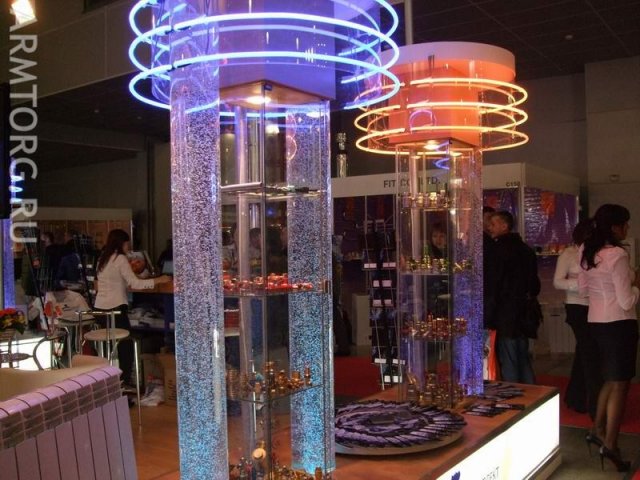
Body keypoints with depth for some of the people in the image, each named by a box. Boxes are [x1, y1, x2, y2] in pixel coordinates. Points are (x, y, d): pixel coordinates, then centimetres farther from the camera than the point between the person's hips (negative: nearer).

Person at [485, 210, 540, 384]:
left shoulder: (500, 249, -14)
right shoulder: (526, 249, 12)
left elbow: (492, 286, -15)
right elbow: (534, 283, 18)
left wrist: (487, 316, -12)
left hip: (505, 315, -9)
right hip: (523, 315, 9)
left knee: (508, 362, -4)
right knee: (524, 360, 16)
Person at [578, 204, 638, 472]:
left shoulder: (586, 252, 4)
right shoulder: (618, 256, -18)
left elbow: (582, 288, 15)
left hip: (596, 322, 8)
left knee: (610, 379, 22)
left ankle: (597, 430, 28)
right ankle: (610, 445, 7)